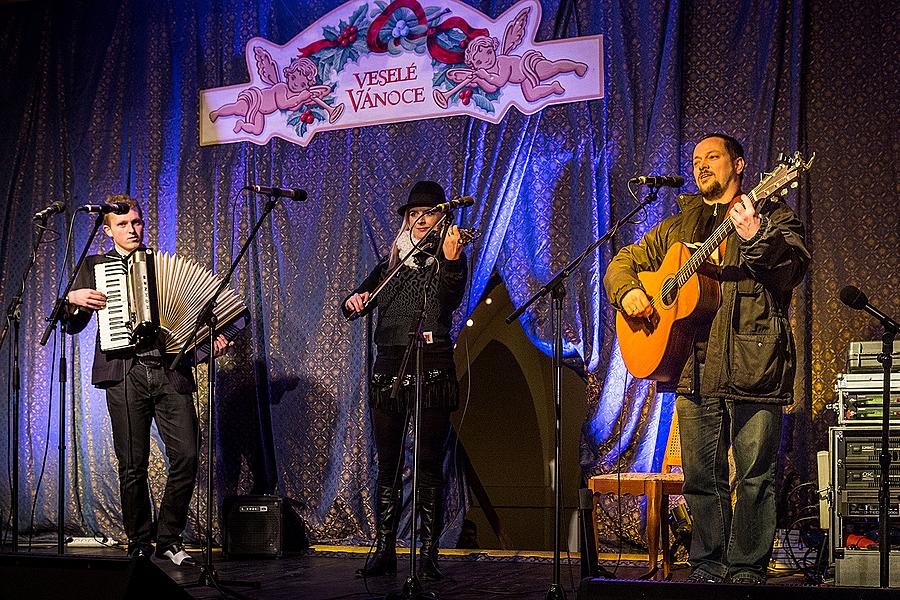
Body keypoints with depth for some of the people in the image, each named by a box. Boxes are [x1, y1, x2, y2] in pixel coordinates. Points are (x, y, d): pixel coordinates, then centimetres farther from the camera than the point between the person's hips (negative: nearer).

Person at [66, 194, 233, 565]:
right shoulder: (94, 267, 15)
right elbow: (72, 327, 13)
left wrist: (211, 341, 2)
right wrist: (73, 299, -7)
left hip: (171, 372, 1)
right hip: (125, 374, -1)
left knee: (186, 457, -8)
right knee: (133, 466, -1)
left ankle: (169, 540, 6)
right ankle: (139, 545, 12)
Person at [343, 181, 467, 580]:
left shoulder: (448, 260, 6)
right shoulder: (389, 265, 17)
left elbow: (452, 299, -14)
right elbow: (355, 305, 15)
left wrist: (452, 261, -32)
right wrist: (354, 300, -9)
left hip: (433, 370, -4)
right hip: (388, 368, 4)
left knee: (430, 465, -3)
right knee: (388, 464, 5)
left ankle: (429, 555, 0)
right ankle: (384, 551, 9)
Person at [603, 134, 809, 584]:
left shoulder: (772, 216, 6)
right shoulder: (677, 227, 20)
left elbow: (792, 270, -12)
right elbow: (623, 262, 26)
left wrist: (757, 239, -32)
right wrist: (626, 291, 3)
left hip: (754, 366, -4)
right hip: (694, 369, 4)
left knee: (754, 475, -2)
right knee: (701, 475, 7)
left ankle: (747, 568, 8)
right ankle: (708, 565, 17)